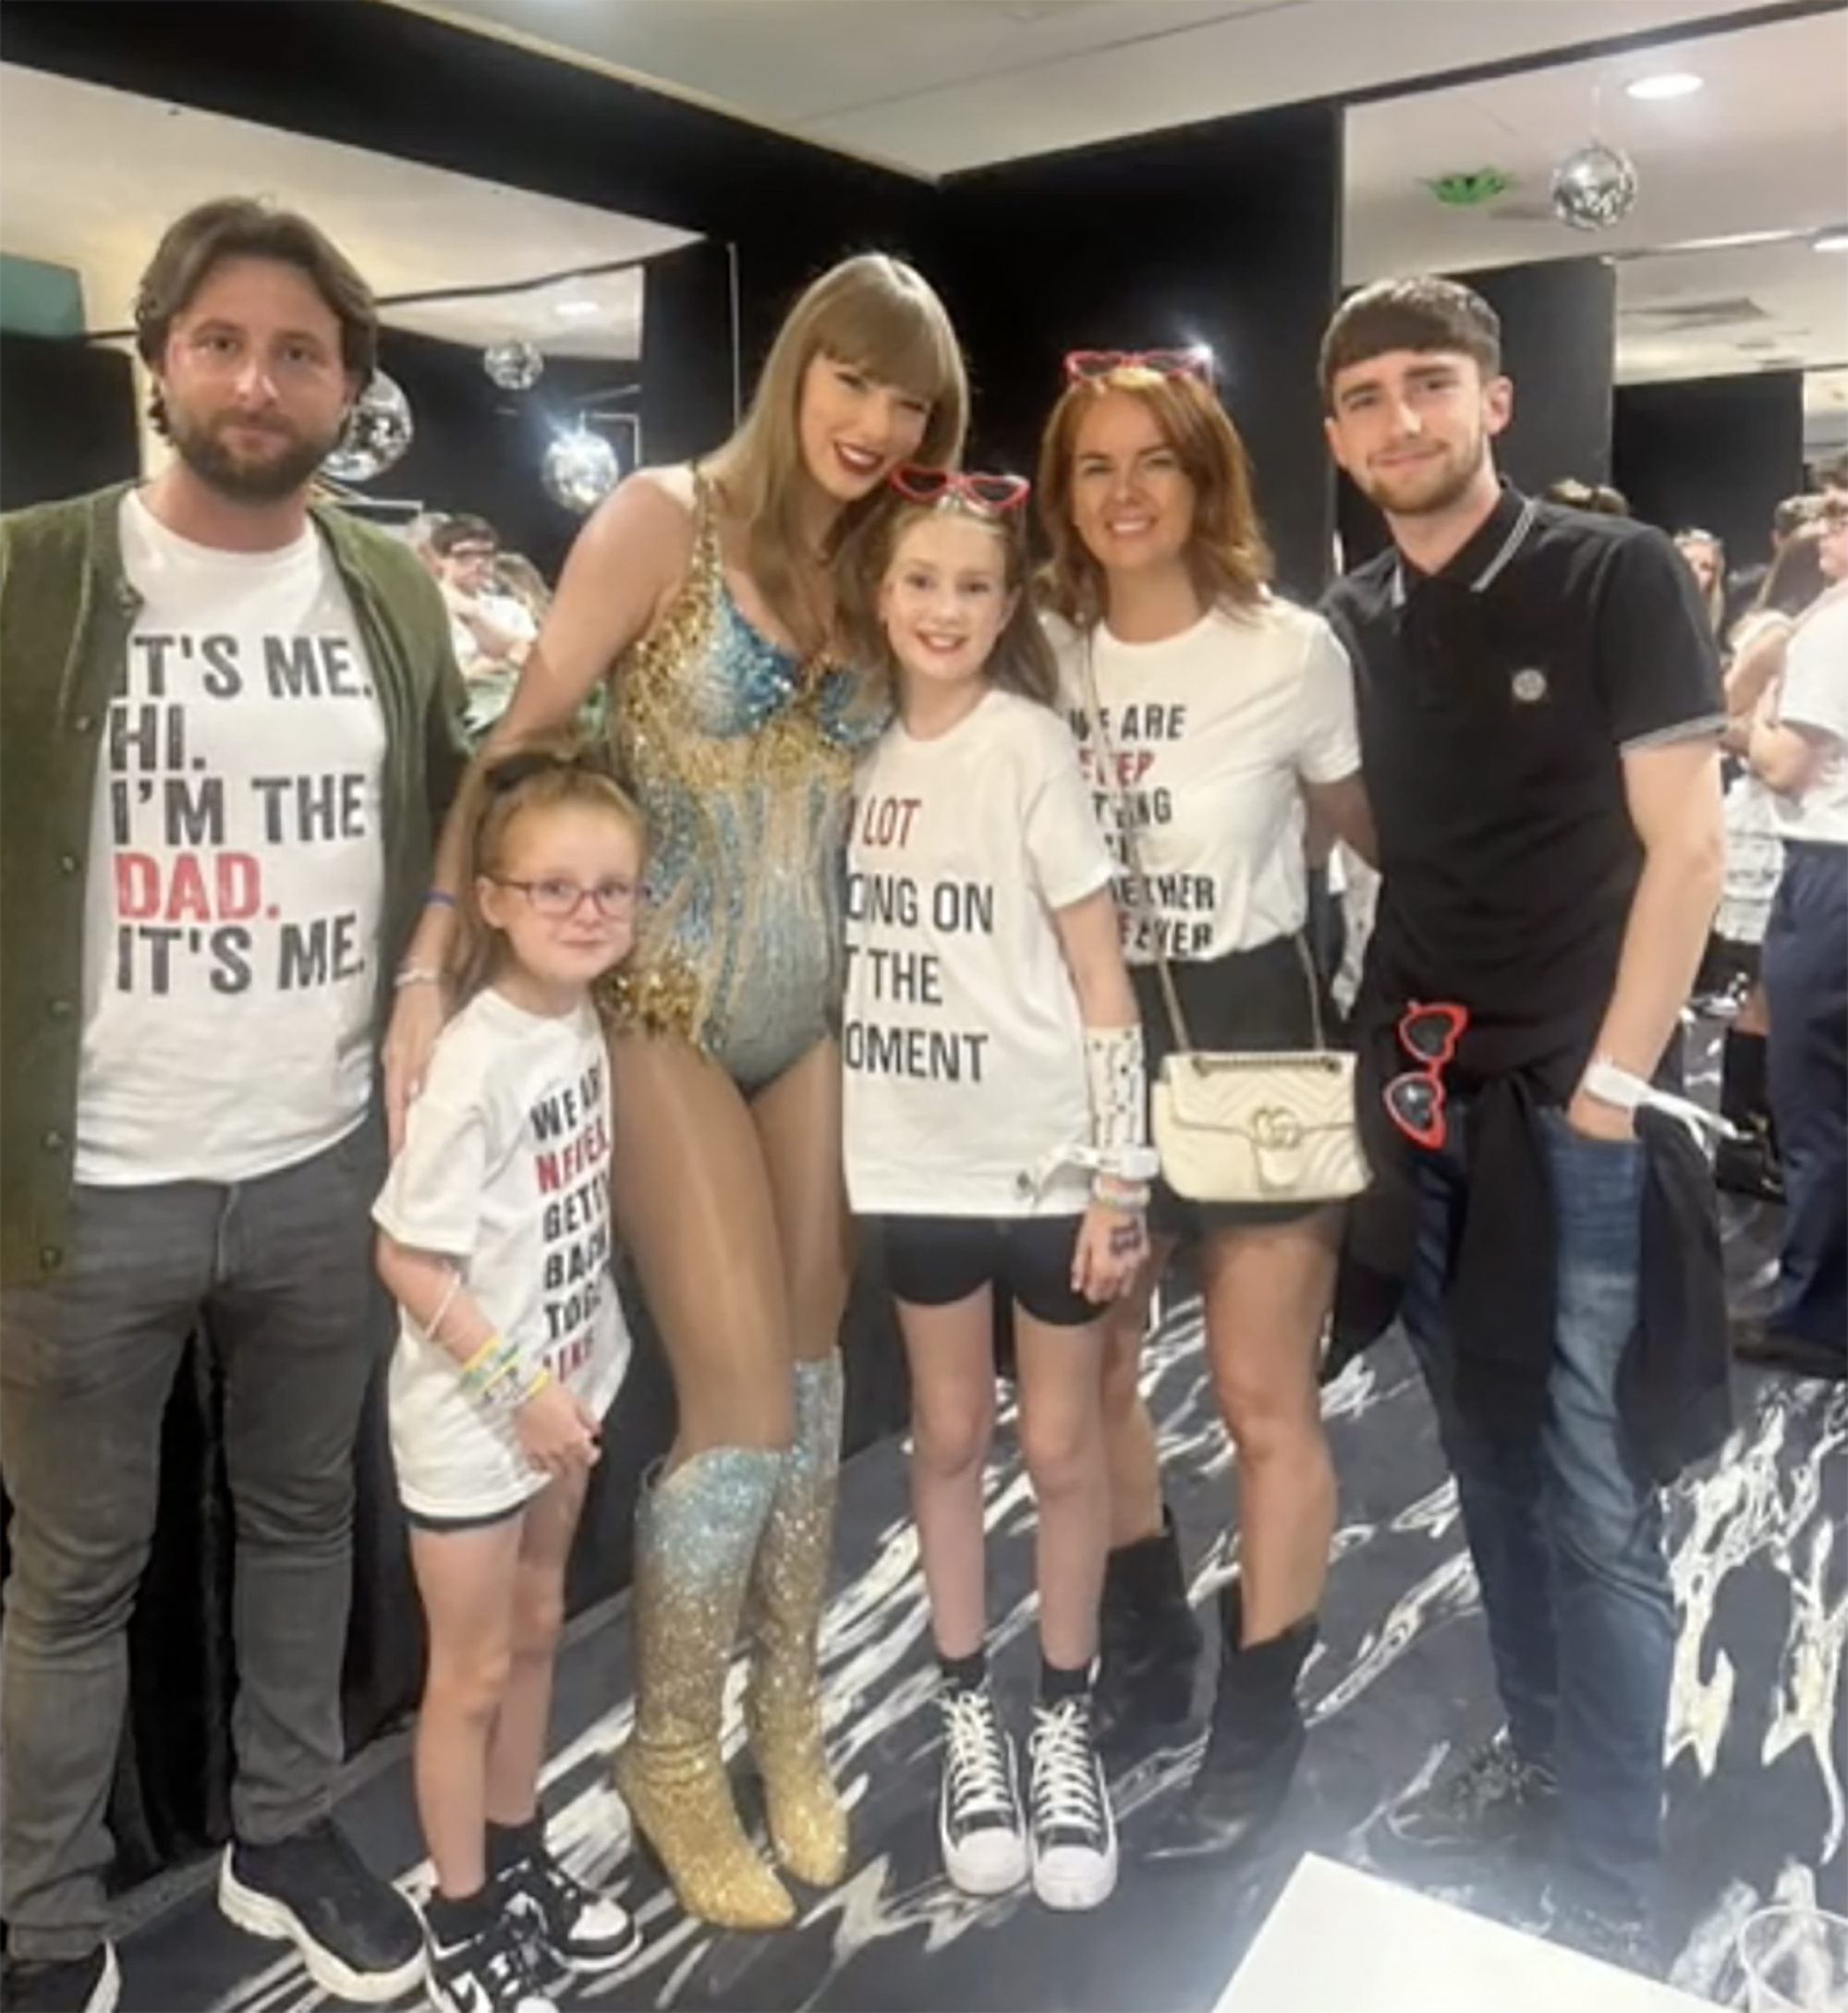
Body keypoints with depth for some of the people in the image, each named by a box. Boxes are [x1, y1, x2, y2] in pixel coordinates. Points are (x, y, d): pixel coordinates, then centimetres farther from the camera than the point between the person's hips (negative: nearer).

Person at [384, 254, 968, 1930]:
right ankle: (672, 1752, 22)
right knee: (741, 1404, -4)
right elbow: (520, 738, -12)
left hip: (819, 1020, 5)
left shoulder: (876, 569, 8)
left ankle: (789, 1706, 34)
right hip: (668, 1016, -5)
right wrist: (434, 965, -19)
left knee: (811, 1373, 13)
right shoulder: (665, 518, -7)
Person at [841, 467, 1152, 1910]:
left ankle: (1068, 1723, 29)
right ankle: (971, 1715, 32)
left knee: (1061, 1447, 9)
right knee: (948, 1437, 15)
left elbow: (1100, 973, -10)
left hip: (1049, 1154, -3)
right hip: (918, 1157, 4)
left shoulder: (1031, 742, -10)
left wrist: (1122, 1170, -12)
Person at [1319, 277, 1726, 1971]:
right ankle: (1538, 1753, 33)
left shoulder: (1618, 576, -6)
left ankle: (1612, 1889, 15)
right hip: (1421, 1091, 5)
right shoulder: (1352, 624, 8)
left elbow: (1685, 847, -9)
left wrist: (1609, 1083, -12)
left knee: (1593, 1497, 0)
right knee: (1494, 1466, 15)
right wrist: (1384, 1052, 5)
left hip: (1574, 1099, -5)